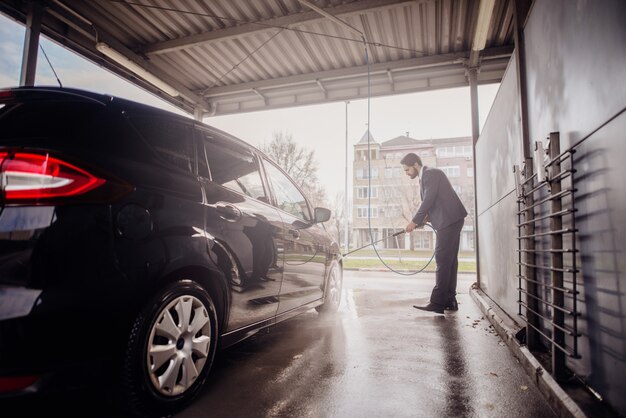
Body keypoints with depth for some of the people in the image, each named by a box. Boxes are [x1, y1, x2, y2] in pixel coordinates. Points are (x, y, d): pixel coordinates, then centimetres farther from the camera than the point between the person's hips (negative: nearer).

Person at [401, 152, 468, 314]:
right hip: (450, 221, 10)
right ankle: (449, 300, 15)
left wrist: (415, 221, -17)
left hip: (450, 220, -10)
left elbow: (429, 200, -19)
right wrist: (425, 218, 5)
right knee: (449, 260, 10)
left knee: (443, 260, -12)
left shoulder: (431, 173, -10)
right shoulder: (425, 177, 20)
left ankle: (438, 302, -11)